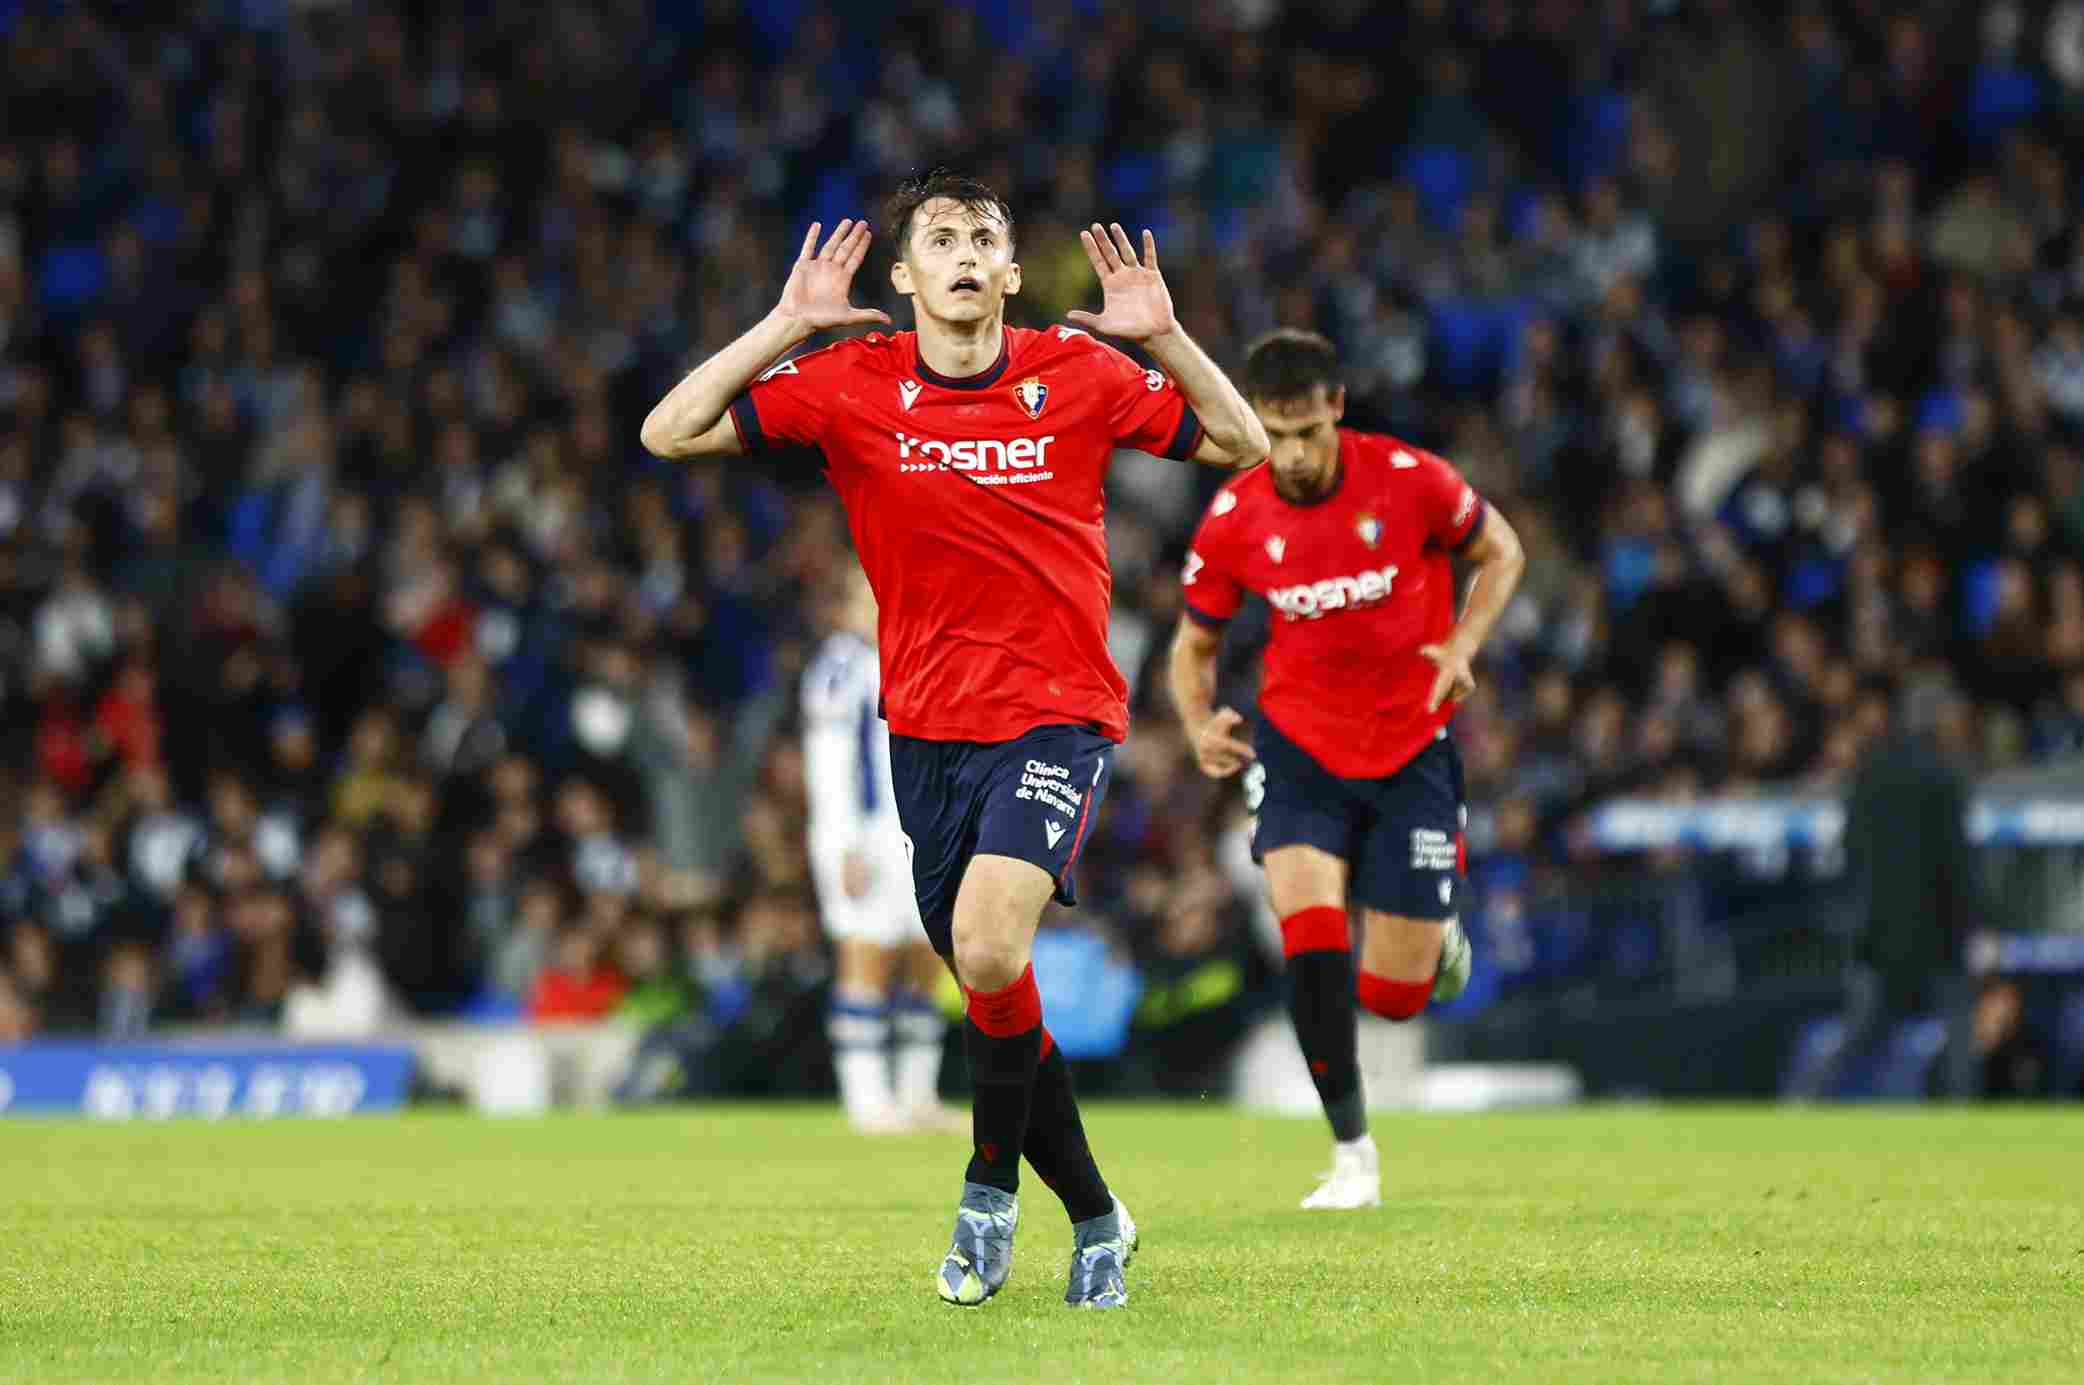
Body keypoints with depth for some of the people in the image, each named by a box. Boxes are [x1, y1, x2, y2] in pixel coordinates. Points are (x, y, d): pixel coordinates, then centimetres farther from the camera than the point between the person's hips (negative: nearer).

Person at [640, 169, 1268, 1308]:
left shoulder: (1078, 377, -3)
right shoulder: (852, 385, -1)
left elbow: (1239, 445, 5)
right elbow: (671, 434, -3)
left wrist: (1164, 336, -10)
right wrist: (785, 327, -11)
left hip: (1056, 716, -3)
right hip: (927, 730, 3)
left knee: (989, 945, -26)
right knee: (995, 994, 6)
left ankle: (991, 1187, -5)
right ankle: (1095, 1220, 24)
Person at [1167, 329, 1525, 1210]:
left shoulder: (1410, 481, -14)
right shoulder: (1232, 522, -10)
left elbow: (1500, 551, 4)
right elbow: (1194, 646, 5)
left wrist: (1462, 645, -12)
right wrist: (1201, 725, -15)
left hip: (1410, 748, -1)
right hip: (1298, 743, 1)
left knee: (1393, 995, 0)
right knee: (1309, 932, -24)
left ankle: (1436, 933, 40)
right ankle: (1352, 1153, -11)